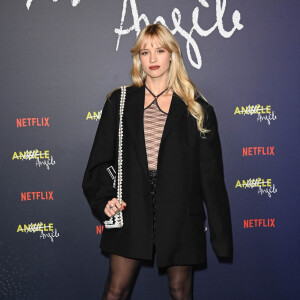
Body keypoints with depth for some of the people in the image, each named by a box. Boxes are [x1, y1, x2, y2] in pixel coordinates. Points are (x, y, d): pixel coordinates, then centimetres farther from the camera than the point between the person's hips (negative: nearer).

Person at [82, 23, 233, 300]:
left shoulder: (196, 108, 5)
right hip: (131, 212, 1)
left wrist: (222, 235, 0)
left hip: (180, 213, 0)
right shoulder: (120, 102, 9)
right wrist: (104, 199, -8)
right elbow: (99, 160, 9)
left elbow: (211, 173, 3)